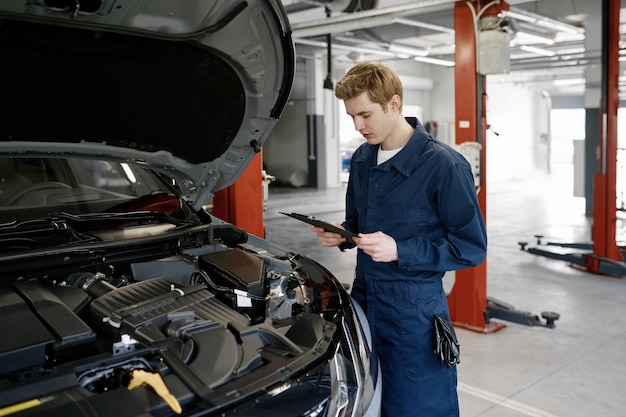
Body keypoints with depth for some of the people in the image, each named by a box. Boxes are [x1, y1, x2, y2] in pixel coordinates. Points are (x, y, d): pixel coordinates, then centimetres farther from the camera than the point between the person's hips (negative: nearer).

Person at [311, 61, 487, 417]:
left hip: (413, 311, -7)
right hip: (363, 300, 7)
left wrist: (400, 251, -23)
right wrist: (342, 235, -4)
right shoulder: (362, 159, 7)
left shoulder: (444, 166, -16)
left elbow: (472, 248, -13)